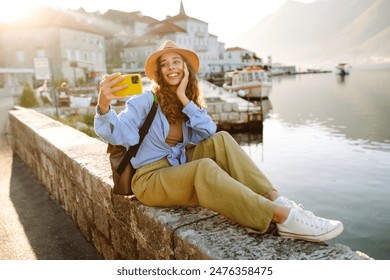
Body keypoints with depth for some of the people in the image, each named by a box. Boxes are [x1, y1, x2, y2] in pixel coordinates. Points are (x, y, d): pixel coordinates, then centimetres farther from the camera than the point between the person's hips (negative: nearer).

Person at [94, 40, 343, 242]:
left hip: (178, 169, 6)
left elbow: (209, 132, -10)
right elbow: (119, 133, -24)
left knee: (220, 140, -17)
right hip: (151, 179, -5)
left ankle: (275, 199, -25)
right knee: (204, 168, -35)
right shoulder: (146, 100, -10)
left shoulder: (190, 100, 7)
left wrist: (184, 99, -16)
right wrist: (104, 107, -44)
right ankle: (284, 218, -40)